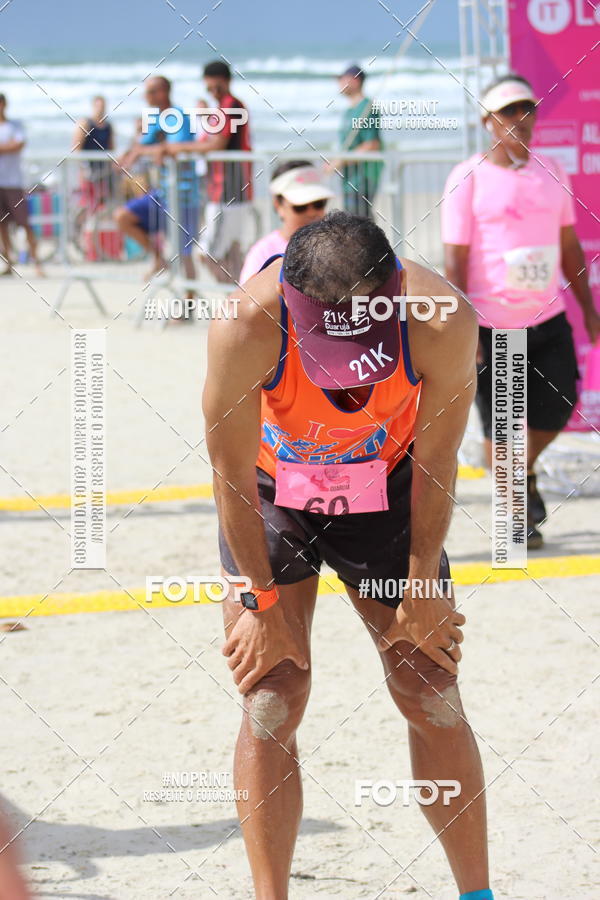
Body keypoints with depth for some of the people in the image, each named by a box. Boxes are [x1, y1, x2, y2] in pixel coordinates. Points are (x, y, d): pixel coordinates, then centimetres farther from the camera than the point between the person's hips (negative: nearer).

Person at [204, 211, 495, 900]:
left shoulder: (442, 321, -32)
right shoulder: (245, 327, -35)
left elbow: (435, 464, -15)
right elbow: (232, 475, -21)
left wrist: (422, 586, -6)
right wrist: (264, 603, -14)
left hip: (384, 491, 1)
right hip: (270, 494, -1)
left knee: (432, 696, 2)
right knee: (271, 702, -7)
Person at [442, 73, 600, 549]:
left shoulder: (551, 171, 8)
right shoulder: (469, 178, -7)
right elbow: (455, 260, -9)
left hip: (548, 317, 4)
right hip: (492, 324, -4)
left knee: (557, 409, 2)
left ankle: (525, 472, 33)